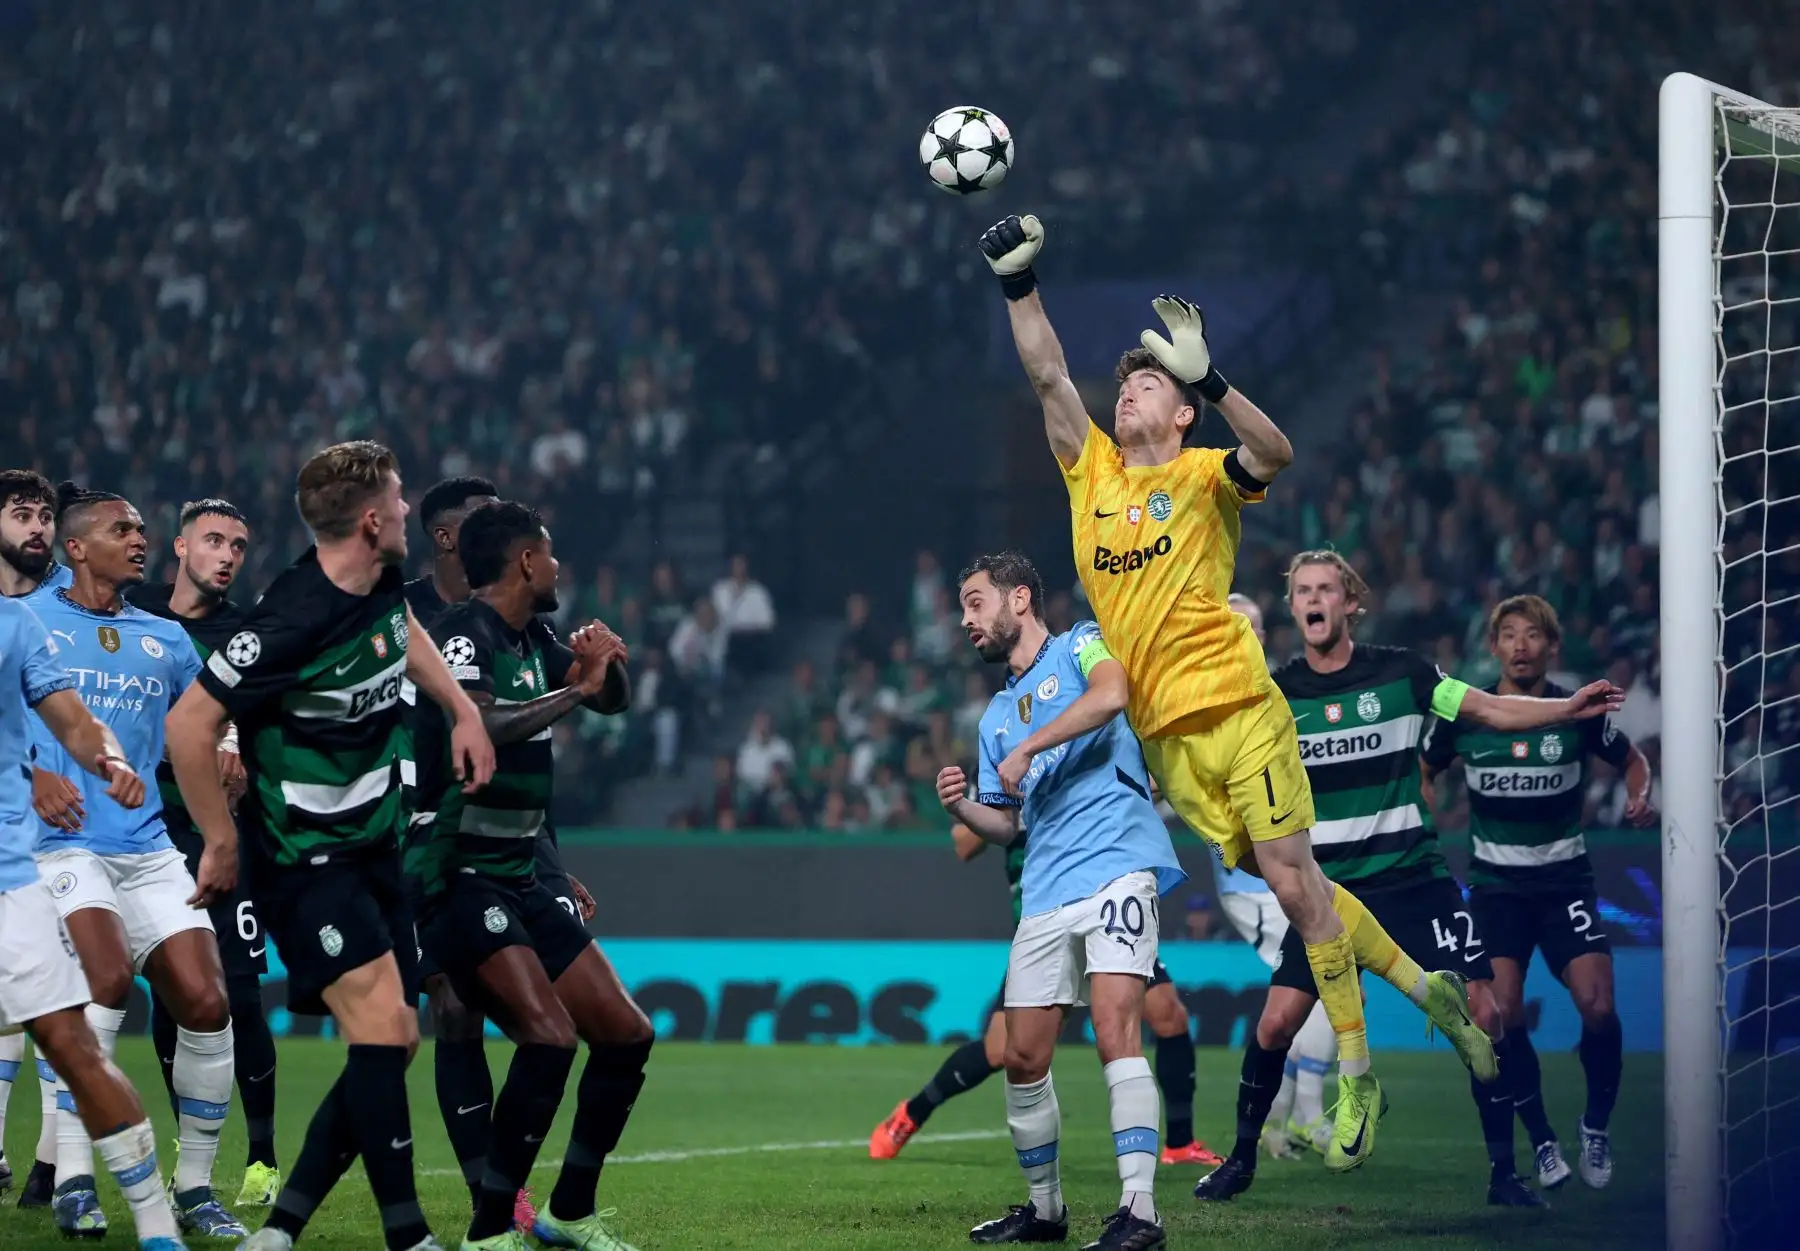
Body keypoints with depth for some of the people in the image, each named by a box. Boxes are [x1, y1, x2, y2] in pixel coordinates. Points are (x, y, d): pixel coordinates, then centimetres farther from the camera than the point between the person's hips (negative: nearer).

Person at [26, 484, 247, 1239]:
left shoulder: (165, 640, 15)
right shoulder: (28, 619, 3)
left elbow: (212, 744, 21)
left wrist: (225, 848, 12)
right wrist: (31, 774, -16)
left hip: (148, 850, 5)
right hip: (61, 843, -5)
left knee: (206, 1005, -7)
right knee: (108, 980, -27)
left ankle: (194, 1189, 8)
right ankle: (72, 1183, -21)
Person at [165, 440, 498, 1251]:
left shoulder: (380, 584, 2)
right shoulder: (294, 621, -25)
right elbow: (189, 725, -22)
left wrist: (463, 711, 16)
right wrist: (221, 843, -14)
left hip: (372, 843, 9)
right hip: (304, 857, -9)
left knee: (393, 1044, 6)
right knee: (381, 1024, -19)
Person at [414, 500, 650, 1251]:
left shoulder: (532, 639, 10)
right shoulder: (466, 632, -15)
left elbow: (614, 699, 24)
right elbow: (478, 725, -34)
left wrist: (604, 663, 1)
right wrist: (577, 689, -24)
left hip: (517, 879, 10)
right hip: (460, 874, -9)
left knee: (626, 1034, 9)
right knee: (549, 1036, -23)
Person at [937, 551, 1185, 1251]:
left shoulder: (1080, 646, 5)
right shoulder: (997, 714, 25)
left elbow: (1111, 694, -19)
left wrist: (1028, 749, -16)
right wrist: (960, 808, 6)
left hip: (1116, 868, -8)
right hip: (1045, 895, 8)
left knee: (1115, 1035, -20)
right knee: (1023, 1059, 5)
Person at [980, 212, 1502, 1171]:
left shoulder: (1202, 476, 0)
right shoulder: (1093, 472, 12)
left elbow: (1273, 456, -21)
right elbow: (1048, 376, 7)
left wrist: (1210, 377, -32)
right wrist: (1018, 282, -4)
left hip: (1238, 706, -5)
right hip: (1163, 731, 5)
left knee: (1293, 881, -8)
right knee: (1283, 887, 5)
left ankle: (1354, 1077, -3)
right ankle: (1424, 989, 19)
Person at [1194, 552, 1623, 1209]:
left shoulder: (1401, 673, -2)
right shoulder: (1275, 693, 0)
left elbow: (1492, 710, 1)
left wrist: (1567, 707, -12)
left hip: (1413, 877, 0)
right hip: (1330, 885, 0)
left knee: (1481, 1013, -9)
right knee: (1276, 1023, -9)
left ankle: (1503, 1172, 2)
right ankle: (1241, 1159, 12)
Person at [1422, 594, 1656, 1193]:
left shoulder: (1579, 712, -4)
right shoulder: (1463, 715, -2)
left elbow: (1632, 760, 12)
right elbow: (1423, 772, 15)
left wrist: (1640, 797, -8)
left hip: (1564, 877, -1)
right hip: (1495, 881, 1)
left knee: (1596, 1004, -16)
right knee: (1502, 1013, -14)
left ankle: (1596, 1124, 9)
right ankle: (1541, 1139, 4)